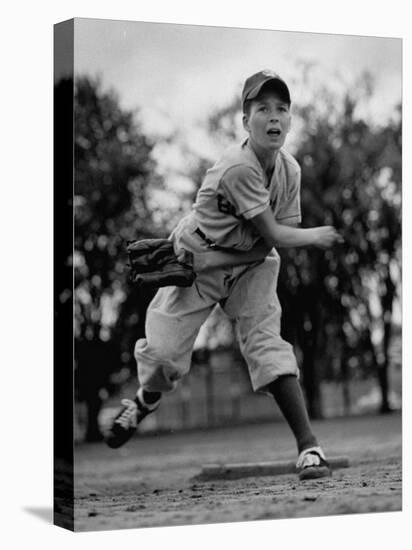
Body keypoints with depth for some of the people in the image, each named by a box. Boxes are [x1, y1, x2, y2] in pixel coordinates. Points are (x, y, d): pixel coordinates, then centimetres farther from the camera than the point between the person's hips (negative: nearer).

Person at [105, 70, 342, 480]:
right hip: (194, 260, -4)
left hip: (250, 264, 4)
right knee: (163, 350, -6)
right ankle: (145, 401, 30)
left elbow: (265, 248, -6)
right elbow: (275, 235, -24)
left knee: (267, 343, -12)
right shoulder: (238, 168, -28)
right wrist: (318, 236, -9)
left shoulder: (290, 170, -8)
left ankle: (308, 446, -16)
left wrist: (205, 261, -16)